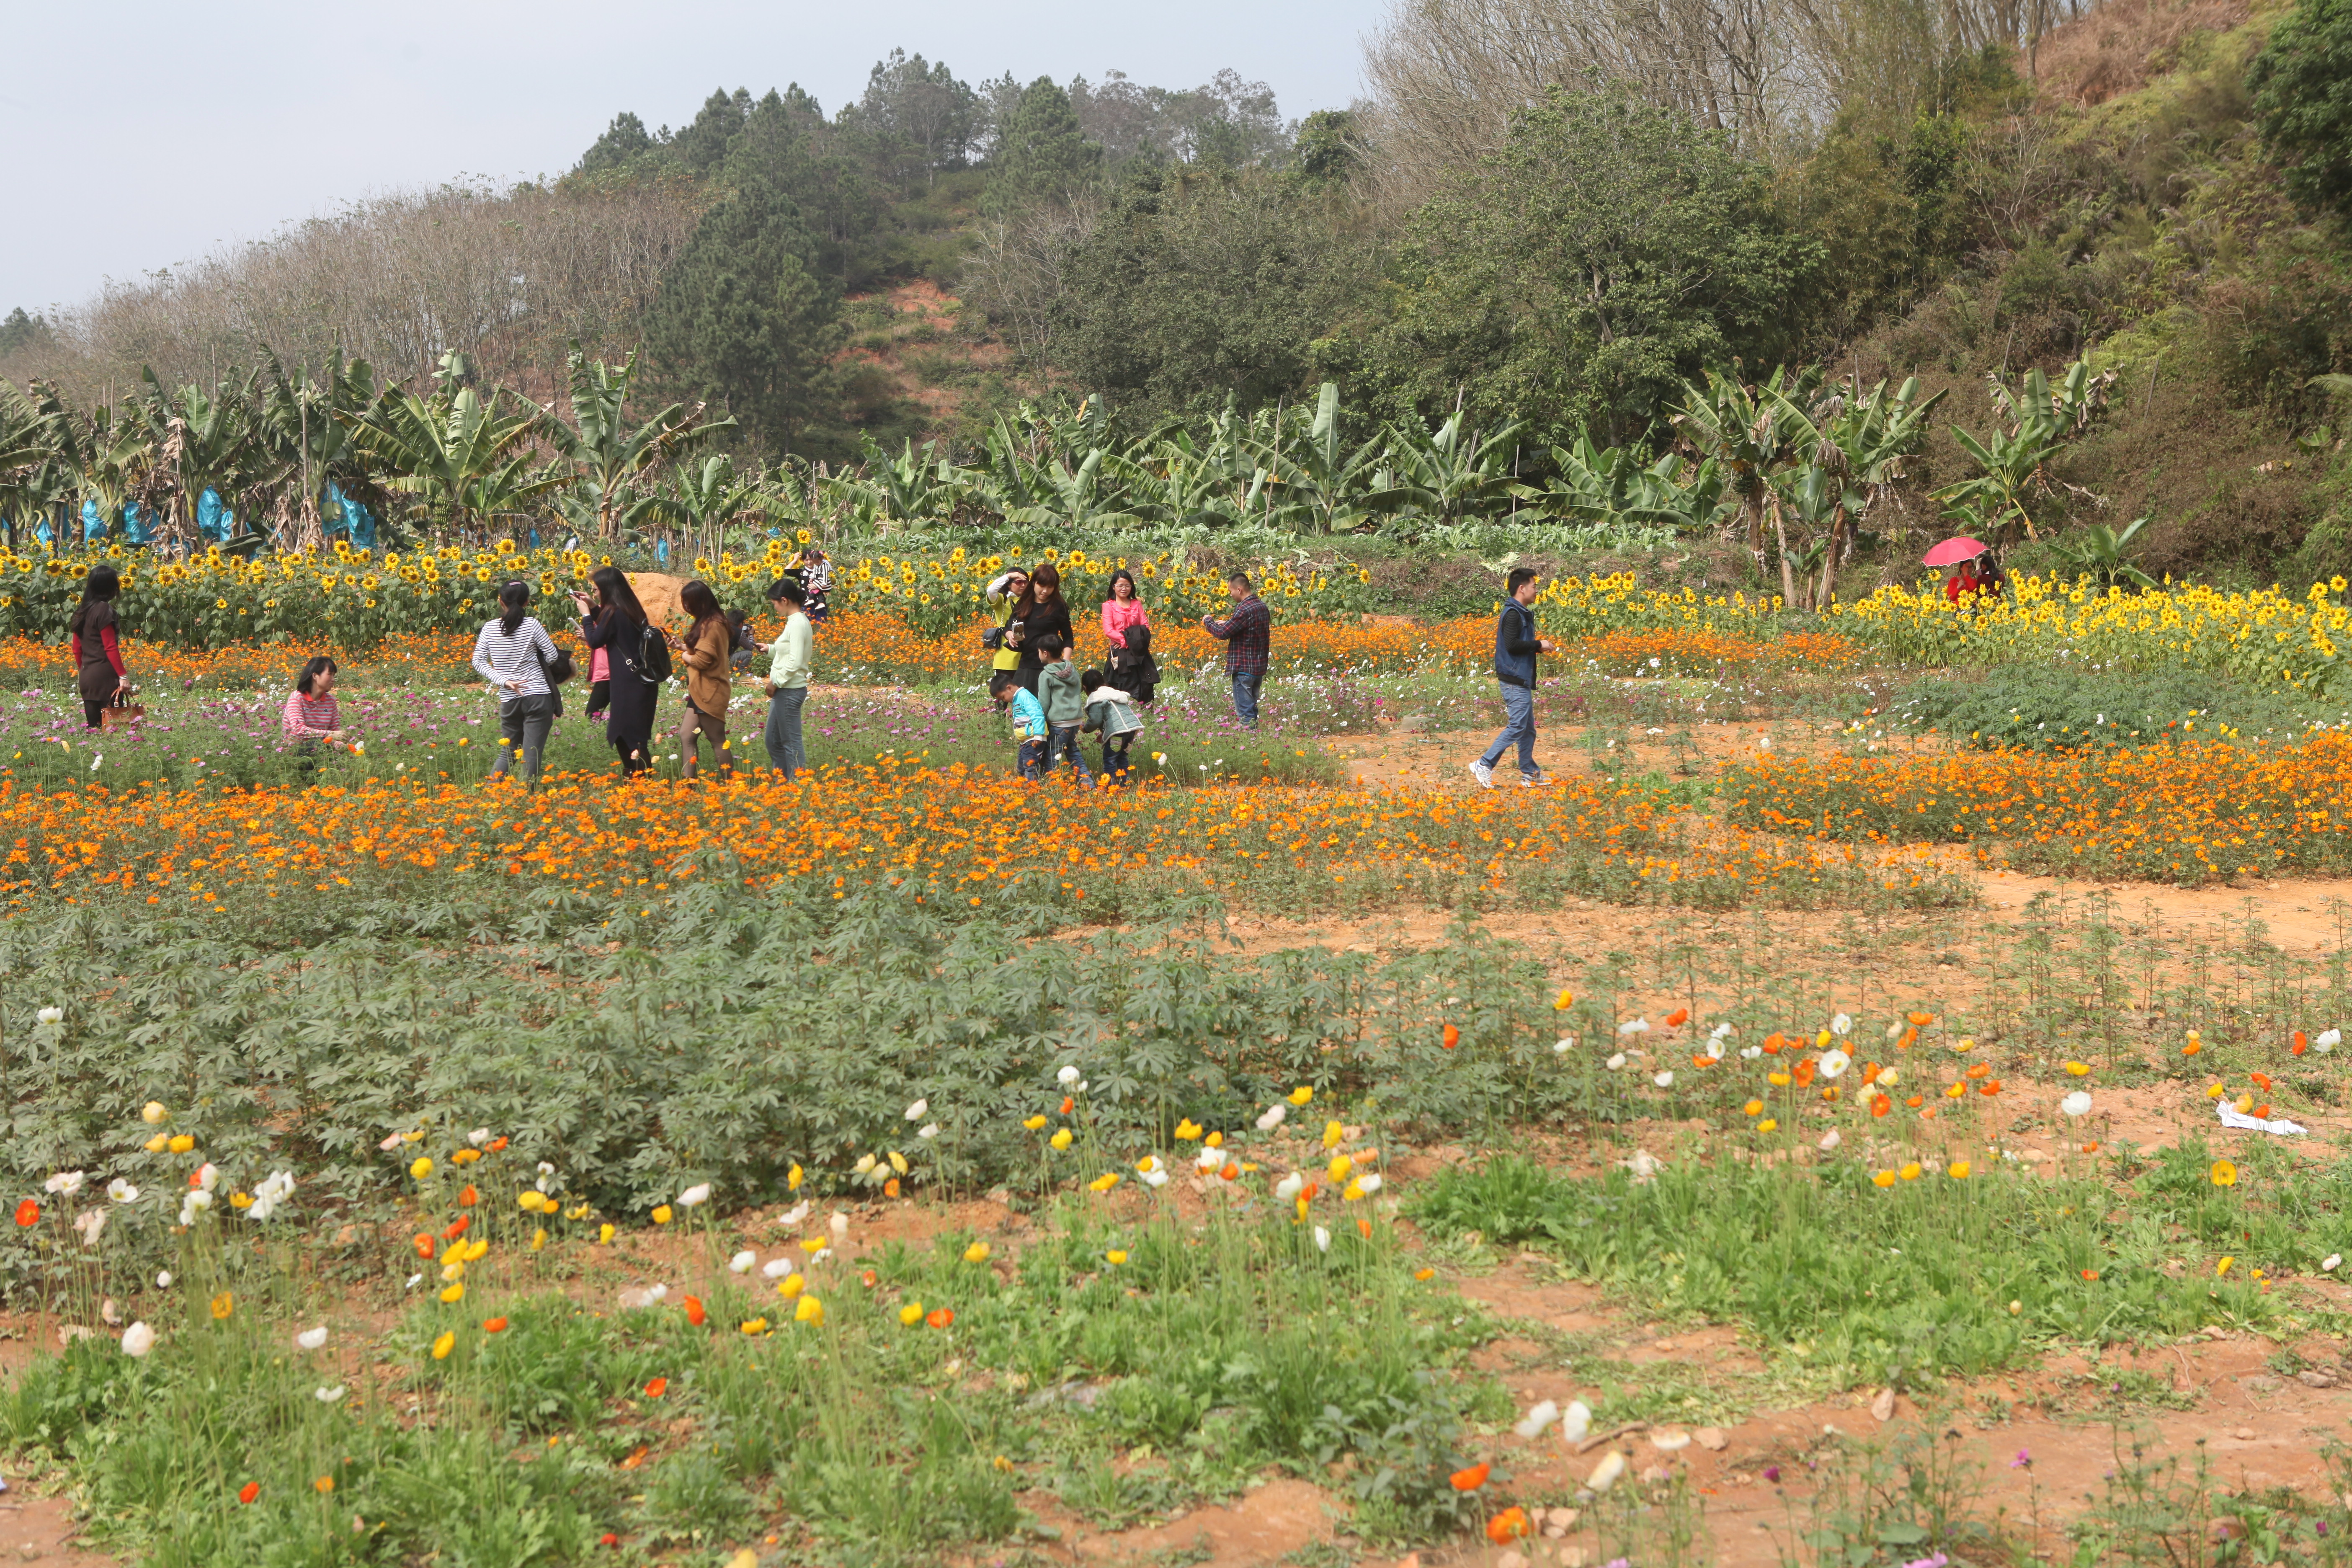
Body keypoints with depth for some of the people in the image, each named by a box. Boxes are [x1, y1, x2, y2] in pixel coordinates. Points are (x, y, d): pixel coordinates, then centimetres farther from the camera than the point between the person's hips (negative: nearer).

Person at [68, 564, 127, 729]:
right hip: (104, 675, -8)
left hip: (86, 677, 8)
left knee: (94, 724, 9)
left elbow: (77, 647, 15)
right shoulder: (103, 609, -11)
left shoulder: (82, 610, 11)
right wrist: (123, 675, -15)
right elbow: (110, 647, -16)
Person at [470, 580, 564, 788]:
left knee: (507, 753, 17)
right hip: (538, 696, -3)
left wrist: (504, 681, -5)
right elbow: (552, 656, -2)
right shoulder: (532, 624, -6)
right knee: (531, 755, -1)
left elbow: (478, 662, -1)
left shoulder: (490, 628, 3)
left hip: (508, 700, 3)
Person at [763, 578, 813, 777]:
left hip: (790, 691, -10)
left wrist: (776, 682, -14)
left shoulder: (798, 624, -18)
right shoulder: (796, 621, 11)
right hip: (784, 690, 10)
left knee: (791, 742, -3)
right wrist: (769, 650, 9)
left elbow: (795, 662, -22)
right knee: (772, 740, 16)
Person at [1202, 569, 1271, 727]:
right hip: (1259, 667, 9)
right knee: (1252, 710, 16)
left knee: (1245, 712, -5)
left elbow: (1222, 634, -17)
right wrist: (1226, 624, 16)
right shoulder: (1262, 606, 9)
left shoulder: (1245, 610, -20)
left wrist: (1208, 621, 0)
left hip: (1244, 668, -9)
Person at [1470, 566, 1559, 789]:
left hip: (1521, 680, 11)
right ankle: (1484, 765, -7)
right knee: (1517, 727, -10)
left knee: (1528, 729, 13)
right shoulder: (1513, 614, -15)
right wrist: (1539, 645, -15)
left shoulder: (1522, 614, 17)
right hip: (1515, 680, -11)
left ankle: (1529, 773, 18)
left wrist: (1538, 646, 9)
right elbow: (1511, 645, -24)